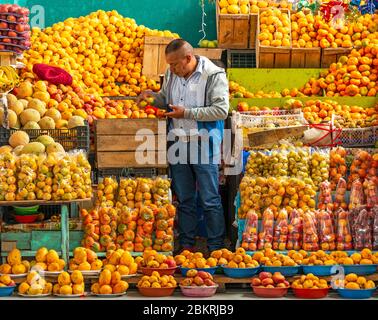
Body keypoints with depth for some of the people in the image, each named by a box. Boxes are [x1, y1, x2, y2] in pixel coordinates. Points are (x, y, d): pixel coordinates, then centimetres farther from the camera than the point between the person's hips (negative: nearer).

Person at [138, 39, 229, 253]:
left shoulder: (213, 75, -12)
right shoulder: (172, 74, 6)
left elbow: (221, 110, -18)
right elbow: (166, 99, 22)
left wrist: (187, 113, -19)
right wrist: (153, 96, -1)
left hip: (204, 146, -6)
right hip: (178, 145, 6)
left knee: (210, 200, 1)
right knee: (184, 199, 13)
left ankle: (216, 247, 9)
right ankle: (186, 245, 23)